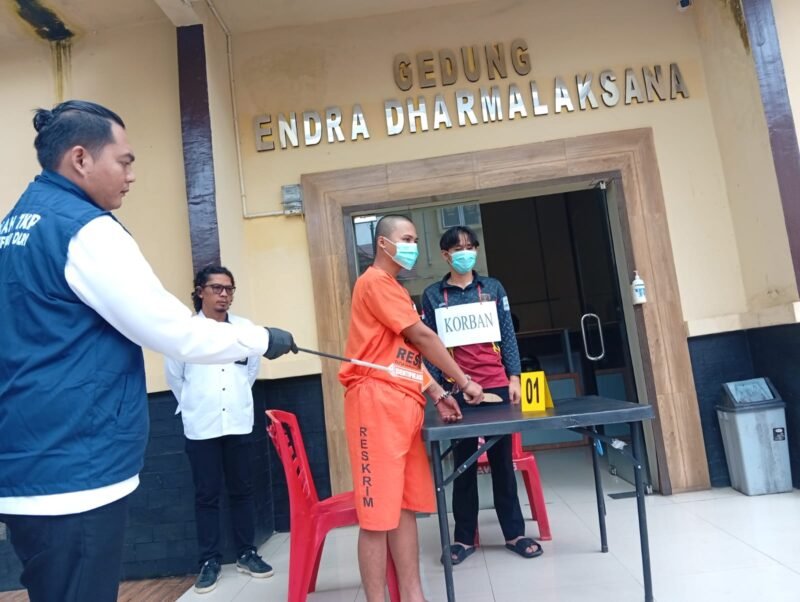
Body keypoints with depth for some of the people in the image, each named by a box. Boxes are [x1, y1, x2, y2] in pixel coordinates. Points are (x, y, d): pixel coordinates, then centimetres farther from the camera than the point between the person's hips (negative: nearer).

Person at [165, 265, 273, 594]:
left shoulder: (246, 327, -2)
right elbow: (175, 377, 4)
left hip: (238, 422, 2)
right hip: (201, 426, -2)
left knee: (242, 490, 11)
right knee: (206, 494, 8)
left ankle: (246, 554, 24)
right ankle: (210, 560, 21)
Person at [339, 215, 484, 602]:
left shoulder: (396, 290, 23)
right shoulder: (375, 282, -6)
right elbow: (422, 337, -10)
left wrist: (437, 394, 11)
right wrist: (464, 381, -3)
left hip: (405, 404, 9)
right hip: (377, 401, -9)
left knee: (406, 507, 11)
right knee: (378, 513, -3)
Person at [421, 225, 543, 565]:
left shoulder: (493, 288, 9)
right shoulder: (433, 296, 3)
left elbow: (508, 335, 8)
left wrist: (514, 377, 1)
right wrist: (436, 388, -4)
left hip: (496, 385, 1)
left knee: (502, 459, 9)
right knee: (463, 462, 7)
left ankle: (514, 533, 22)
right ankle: (464, 537, 20)